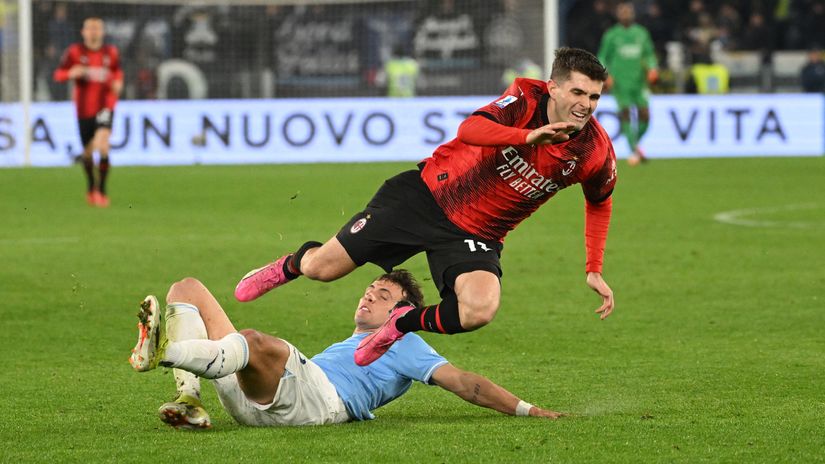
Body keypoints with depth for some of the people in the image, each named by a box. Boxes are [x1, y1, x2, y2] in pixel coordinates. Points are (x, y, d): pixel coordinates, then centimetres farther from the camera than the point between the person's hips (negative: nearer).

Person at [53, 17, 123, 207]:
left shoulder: (111, 52, 4)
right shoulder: (75, 52, -2)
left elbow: (118, 71, 22)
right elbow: (58, 74, 0)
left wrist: (118, 83, 1)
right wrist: (71, 73, -21)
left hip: (105, 105, -1)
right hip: (84, 107, 1)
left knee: (102, 144, -22)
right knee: (88, 151, 11)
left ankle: (101, 190, -13)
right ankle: (90, 186, 38)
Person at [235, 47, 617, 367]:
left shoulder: (595, 152, -12)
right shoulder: (527, 97, -19)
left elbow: (599, 202, 10)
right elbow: (470, 130, -36)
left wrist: (594, 270, 6)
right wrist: (528, 137, -50)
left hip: (475, 236, 2)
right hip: (428, 194, -2)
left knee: (480, 310, -30)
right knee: (322, 267, 0)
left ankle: (406, 323, 3)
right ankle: (290, 266, 40)